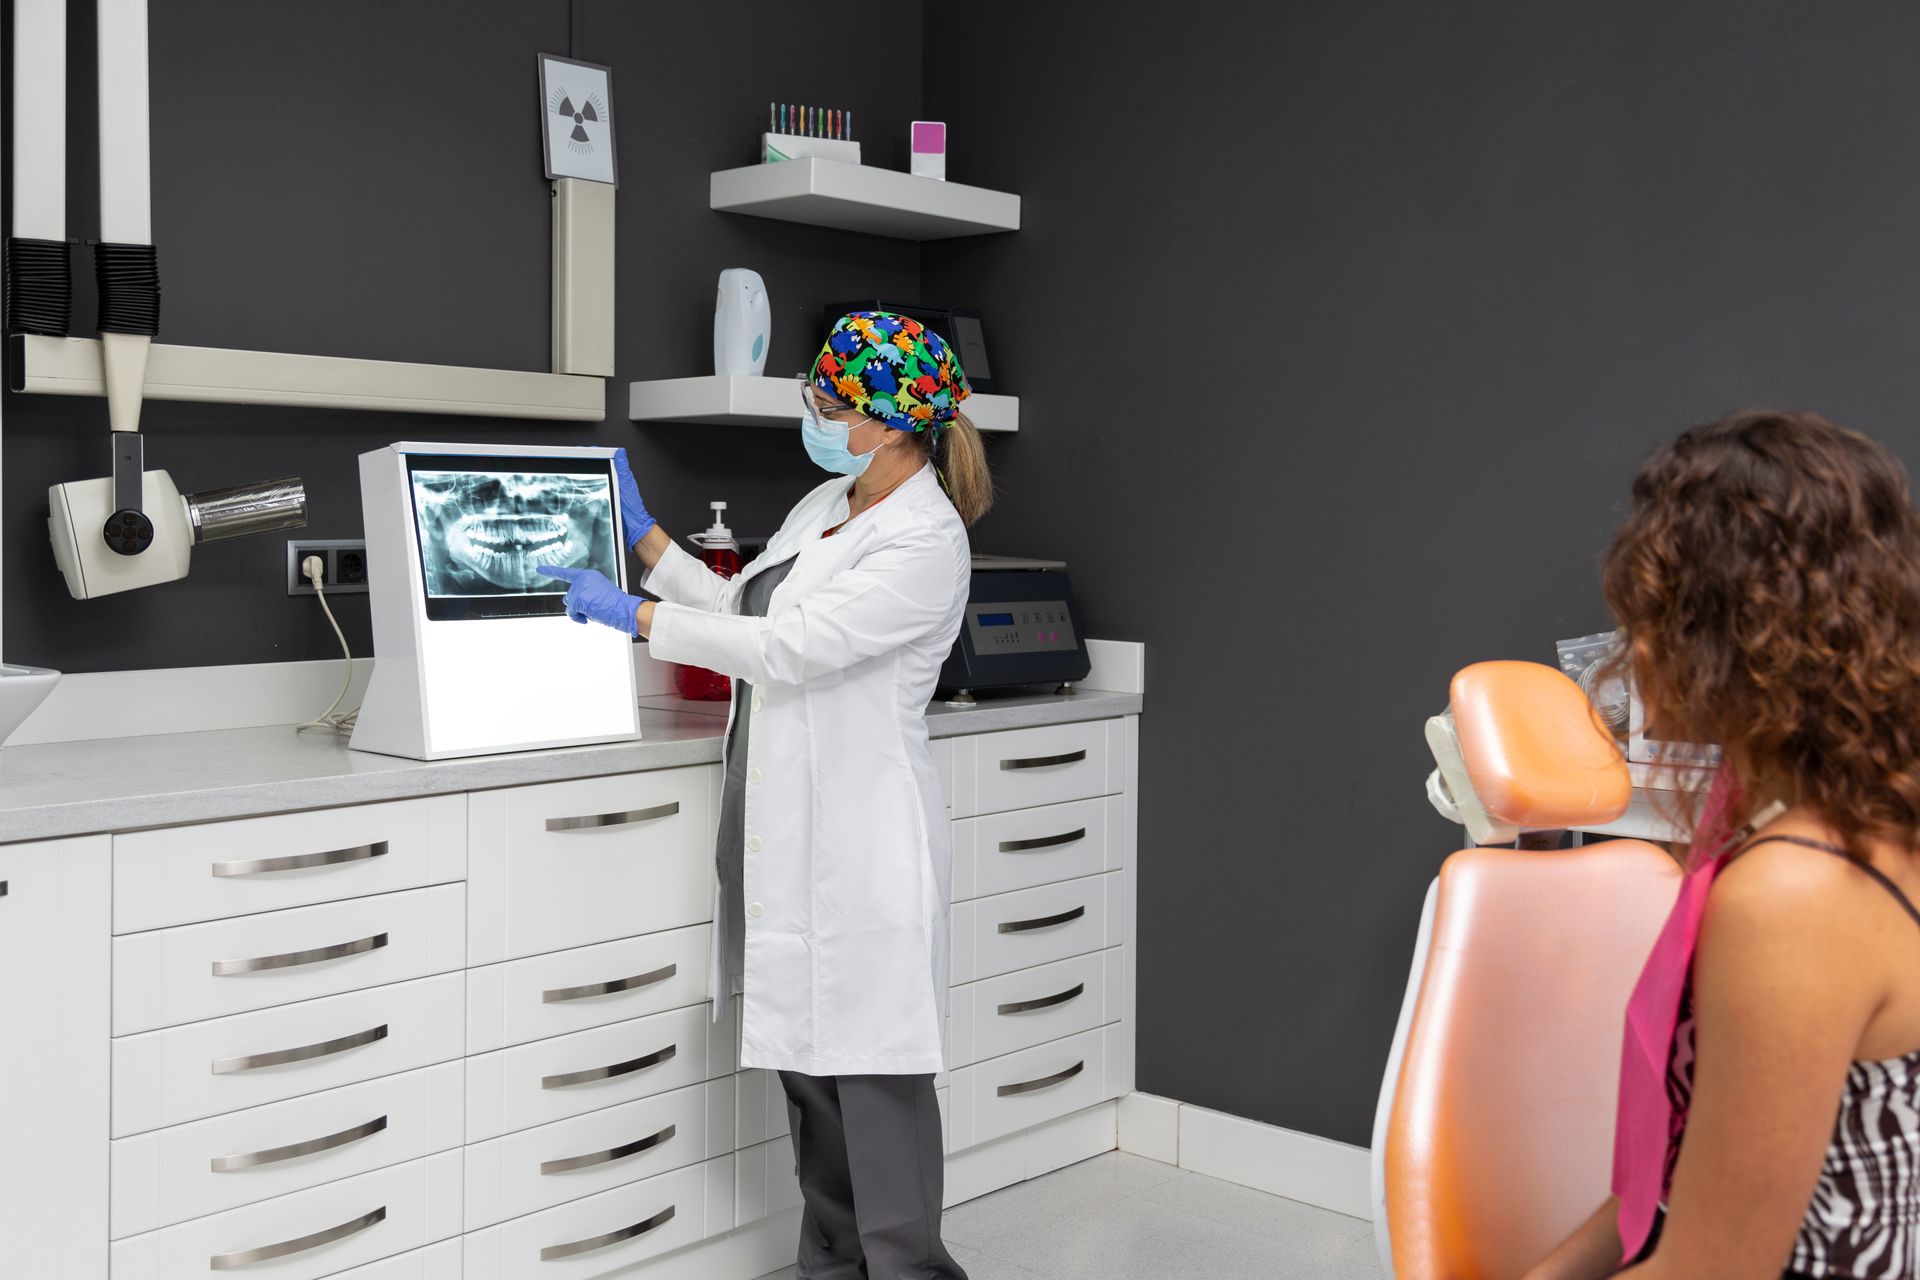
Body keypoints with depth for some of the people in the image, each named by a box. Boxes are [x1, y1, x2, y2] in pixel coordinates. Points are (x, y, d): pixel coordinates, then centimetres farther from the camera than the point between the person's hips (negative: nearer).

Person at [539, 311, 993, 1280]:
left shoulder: (924, 544, -16)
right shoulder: (825, 506, 12)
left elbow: (787, 648, -21)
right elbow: (741, 610, 20)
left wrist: (634, 614, -15)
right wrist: (643, 534, 19)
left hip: (860, 843, -9)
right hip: (786, 833, 9)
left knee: (875, 1067, -2)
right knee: (806, 1054, 16)